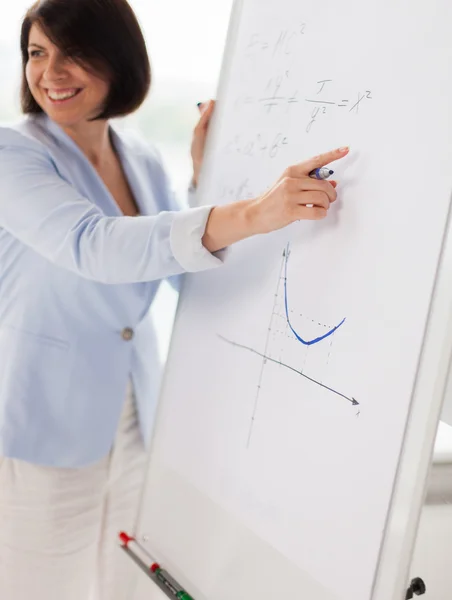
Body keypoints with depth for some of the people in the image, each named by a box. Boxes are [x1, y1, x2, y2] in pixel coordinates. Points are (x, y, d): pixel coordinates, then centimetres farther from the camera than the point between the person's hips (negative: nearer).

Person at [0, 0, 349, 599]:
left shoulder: (143, 161, 3)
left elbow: (190, 272, 7)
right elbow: (94, 246, -33)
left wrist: (206, 172, -5)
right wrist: (252, 214, -45)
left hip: (133, 421, 5)